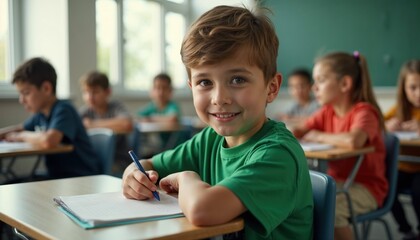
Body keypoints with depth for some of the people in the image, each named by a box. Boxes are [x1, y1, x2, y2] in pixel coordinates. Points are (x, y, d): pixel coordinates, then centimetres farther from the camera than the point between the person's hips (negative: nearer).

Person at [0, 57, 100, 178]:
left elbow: (48, 140, -35)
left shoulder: (63, 110, -16)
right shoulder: (41, 114, 7)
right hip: (57, 176, 7)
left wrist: (21, 136, -14)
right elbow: (19, 129, 26)